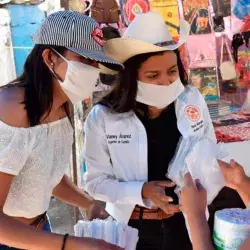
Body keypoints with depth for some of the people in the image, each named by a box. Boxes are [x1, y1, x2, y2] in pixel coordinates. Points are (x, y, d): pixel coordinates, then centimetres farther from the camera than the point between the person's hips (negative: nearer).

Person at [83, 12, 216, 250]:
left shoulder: (193, 101, -10)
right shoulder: (103, 117, -17)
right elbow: (96, 181, -11)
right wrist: (141, 192, -25)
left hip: (189, 222, 2)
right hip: (132, 229, -2)